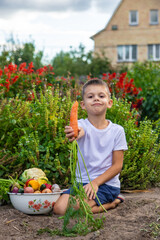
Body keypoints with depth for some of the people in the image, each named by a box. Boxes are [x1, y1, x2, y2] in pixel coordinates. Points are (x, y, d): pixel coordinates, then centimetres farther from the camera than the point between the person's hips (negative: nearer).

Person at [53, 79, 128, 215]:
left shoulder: (117, 131, -4)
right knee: (59, 208, -18)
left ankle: (112, 202, 1)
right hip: (82, 181, 4)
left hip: (106, 183, -3)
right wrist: (73, 134, -58)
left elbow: (117, 165, -3)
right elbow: (80, 131, -32)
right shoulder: (81, 126, -4)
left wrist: (96, 182, -16)